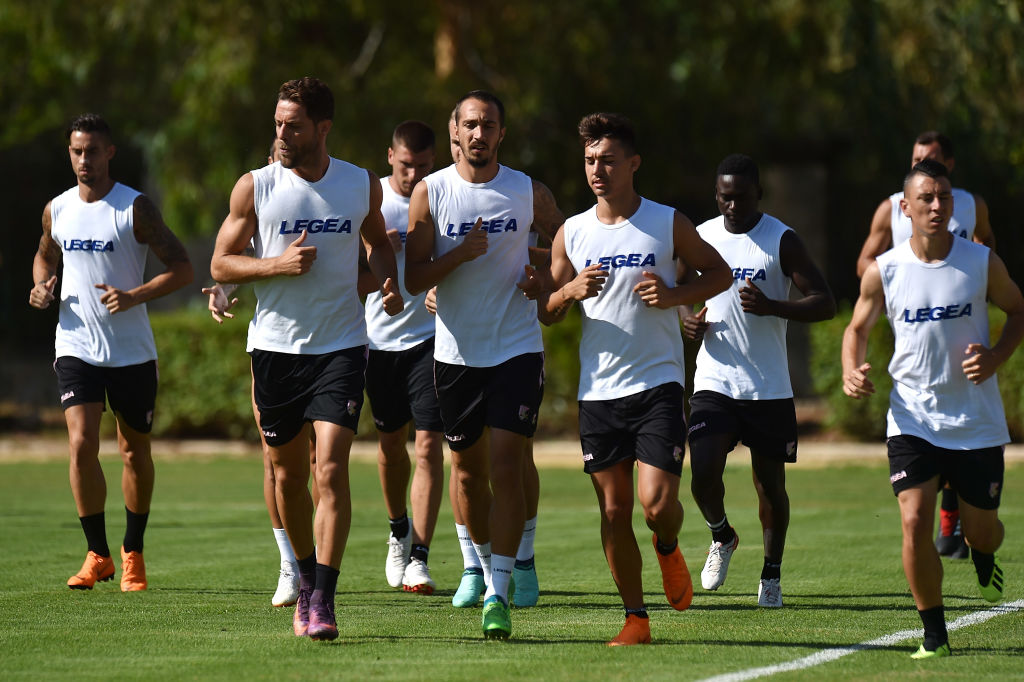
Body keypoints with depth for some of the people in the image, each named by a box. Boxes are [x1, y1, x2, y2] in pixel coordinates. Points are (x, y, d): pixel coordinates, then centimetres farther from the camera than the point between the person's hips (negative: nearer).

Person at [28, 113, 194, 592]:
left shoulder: (135, 208, -8)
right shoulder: (57, 210, 5)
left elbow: (182, 268, -8)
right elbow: (45, 255, 25)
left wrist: (134, 296, -22)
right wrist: (41, 287, 3)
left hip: (132, 351, -2)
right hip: (76, 348, 2)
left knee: (135, 453, 8)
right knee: (81, 445, -14)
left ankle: (132, 553, 25)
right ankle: (97, 554, -3)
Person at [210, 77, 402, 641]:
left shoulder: (362, 186, 2)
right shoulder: (255, 187, -2)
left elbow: (378, 240, 21)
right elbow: (221, 263, 1)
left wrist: (390, 282, 1)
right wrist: (278, 264, -15)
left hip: (340, 346, -1)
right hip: (275, 346, 1)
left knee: (331, 471, -14)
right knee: (288, 474, 10)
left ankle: (322, 600, -14)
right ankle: (306, 575, 33)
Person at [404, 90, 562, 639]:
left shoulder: (529, 193, 0)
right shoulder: (430, 193, -1)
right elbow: (414, 278, -5)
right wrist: (463, 253, -19)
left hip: (517, 349, -1)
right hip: (456, 351, 1)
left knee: (506, 467, -12)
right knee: (468, 471, 11)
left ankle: (499, 593, -12)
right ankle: (484, 567, 33)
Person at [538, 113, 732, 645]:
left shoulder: (667, 224, -1)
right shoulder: (572, 233, 6)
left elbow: (719, 272, 10)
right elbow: (545, 312, 12)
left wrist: (673, 296, -8)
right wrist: (570, 291, -10)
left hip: (657, 383, -3)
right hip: (598, 388, 3)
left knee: (657, 502, -14)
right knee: (613, 509, 3)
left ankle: (668, 550, 21)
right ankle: (635, 617, 13)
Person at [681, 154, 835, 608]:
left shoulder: (781, 241, -5)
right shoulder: (700, 238, 6)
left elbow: (825, 303, -8)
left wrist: (772, 307, -24)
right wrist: (686, 321, -2)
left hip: (769, 387, -2)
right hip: (714, 382, 2)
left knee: (770, 484, 5)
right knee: (703, 475, -14)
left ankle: (771, 574, 24)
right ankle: (722, 536, 16)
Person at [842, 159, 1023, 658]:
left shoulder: (982, 263, -5)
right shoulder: (883, 272, -5)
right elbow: (858, 329, 9)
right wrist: (852, 374, -11)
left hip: (976, 420, 1)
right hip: (912, 417, 0)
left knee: (980, 527, 8)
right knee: (914, 521, -15)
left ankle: (983, 558, 48)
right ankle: (934, 635, -1)